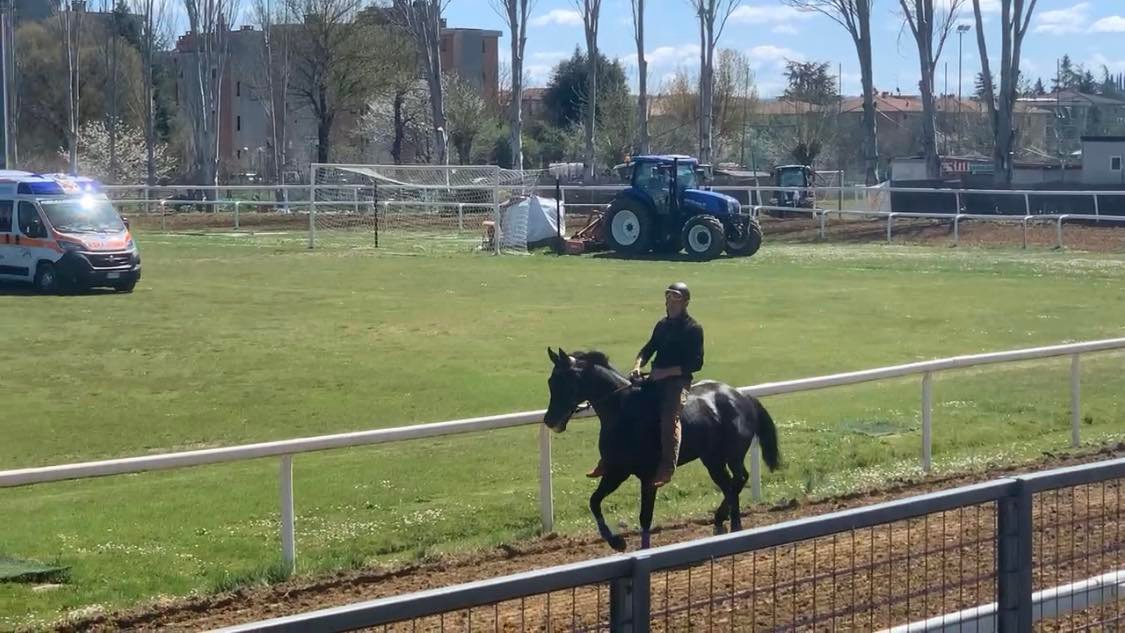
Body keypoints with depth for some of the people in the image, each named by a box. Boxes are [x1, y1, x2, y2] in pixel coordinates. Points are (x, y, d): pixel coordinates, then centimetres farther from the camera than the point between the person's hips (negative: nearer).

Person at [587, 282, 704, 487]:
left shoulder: (693, 329, -6)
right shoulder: (662, 325, 15)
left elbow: (696, 363, -11)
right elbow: (649, 348, 17)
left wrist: (666, 372, -18)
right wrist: (638, 364, -6)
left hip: (678, 380, -7)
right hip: (656, 378, 7)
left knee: (670, 417, -31)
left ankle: (667, 468, -38)